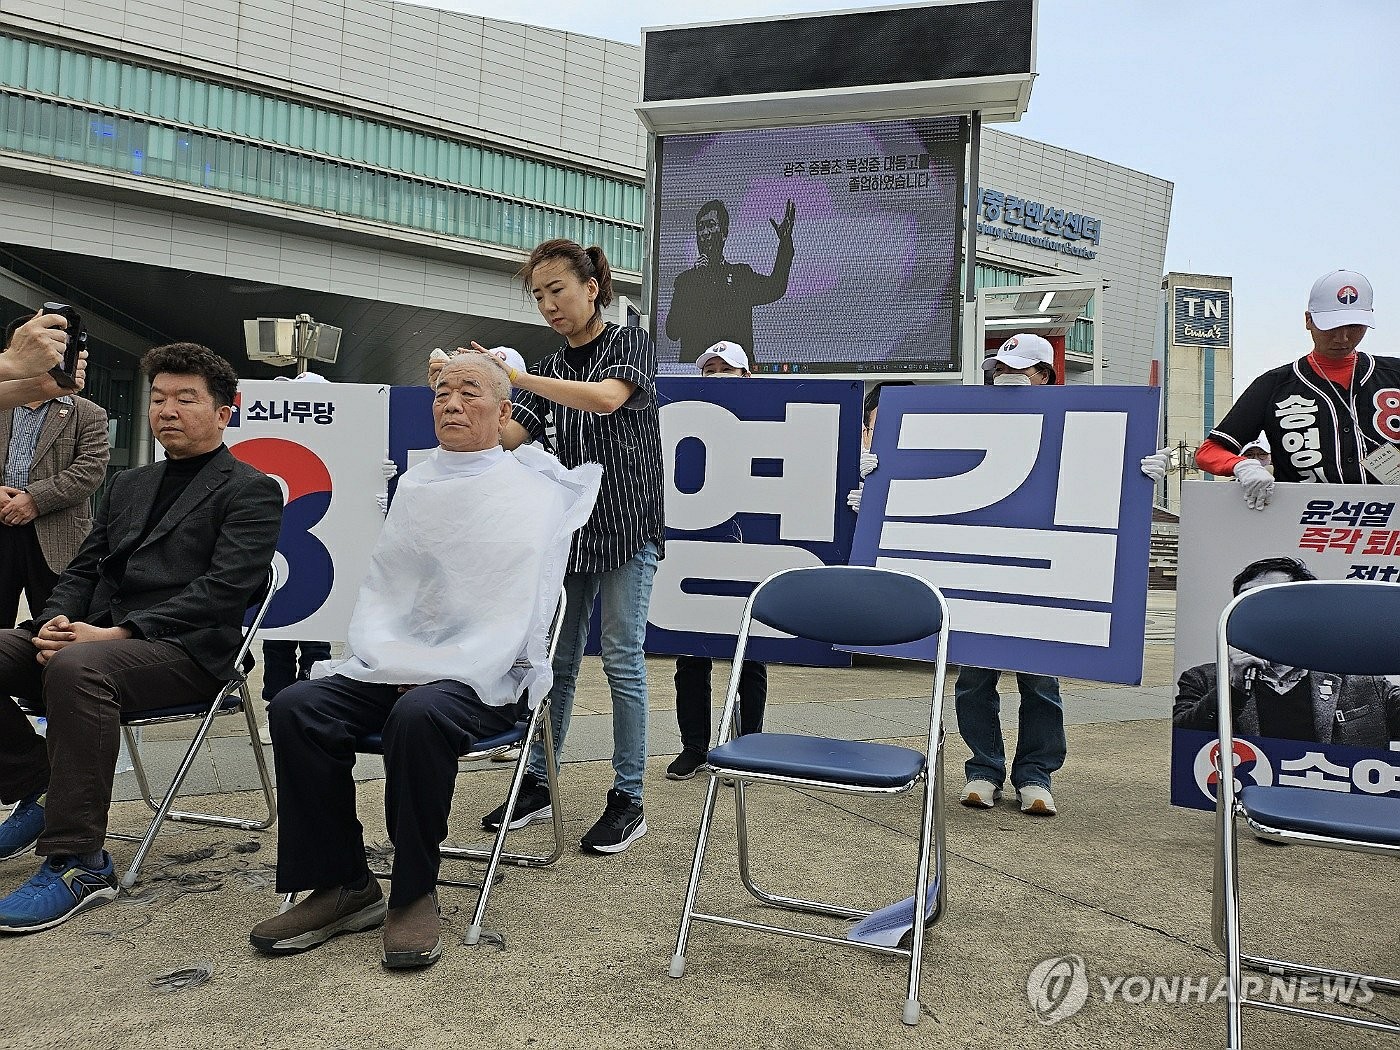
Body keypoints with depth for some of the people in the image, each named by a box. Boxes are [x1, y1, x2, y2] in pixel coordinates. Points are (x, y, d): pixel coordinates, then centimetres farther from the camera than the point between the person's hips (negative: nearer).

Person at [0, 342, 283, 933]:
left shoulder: (250, 491, 2)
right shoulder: (129, 486, 26)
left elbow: (224, 589, -11)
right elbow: (83, 570, 21)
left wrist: (115, 633, -19)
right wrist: (56, 623, -4)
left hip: (184, 648, -7)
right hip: (95, 635, 7)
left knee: (78, 668, -36)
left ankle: (78, 865, -26)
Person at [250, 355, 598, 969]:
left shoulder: (530, 492, -2)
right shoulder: (415, 487, 15)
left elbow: (511, 621, -9)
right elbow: (377, 594, 14)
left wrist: (434, 675, -18)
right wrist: (388, 664, -6)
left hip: (485, 678, -5)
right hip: (392, 667, 6)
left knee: (419, 715, -36)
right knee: (295, 707, -18)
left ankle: (413, 893, -15)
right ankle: (341, 888, -7)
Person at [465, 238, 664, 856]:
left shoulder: (631, 343, -1)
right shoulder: (550, 369, 13)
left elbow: (608, 398, -22)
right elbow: (507, 437, 5)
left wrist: (517, 376, -25)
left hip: (626, 525, -5)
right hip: (569, 526, 5)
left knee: (622, 660, -3)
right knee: (556, 661, 8)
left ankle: (628, 799, 6)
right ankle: (538, 784, 19)